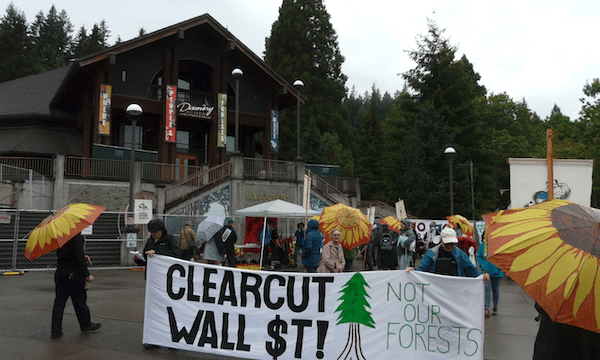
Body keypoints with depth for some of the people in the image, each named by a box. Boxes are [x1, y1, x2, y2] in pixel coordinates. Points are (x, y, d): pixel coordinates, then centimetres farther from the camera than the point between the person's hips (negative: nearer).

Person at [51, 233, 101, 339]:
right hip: (73, 274, -7)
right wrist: (87, 274, -17)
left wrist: (83, 257, 17)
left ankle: (56, 330, 10)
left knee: (59, 301, 9)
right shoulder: (77, 237, -19)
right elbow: (79, 257, -22)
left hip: (60, 273, 7)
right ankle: (86, 324, 26)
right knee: (79, 299, 9)